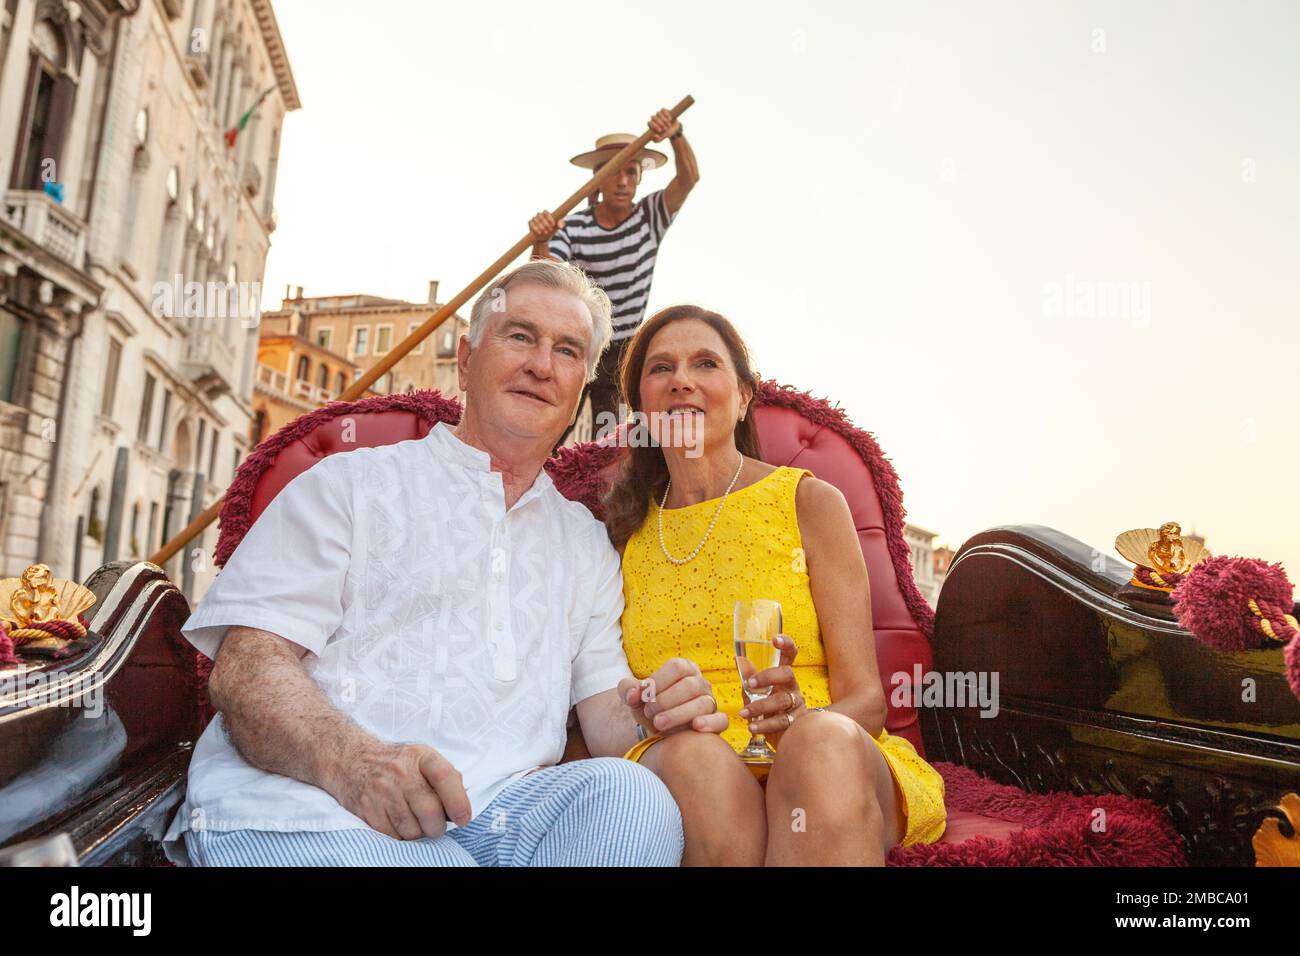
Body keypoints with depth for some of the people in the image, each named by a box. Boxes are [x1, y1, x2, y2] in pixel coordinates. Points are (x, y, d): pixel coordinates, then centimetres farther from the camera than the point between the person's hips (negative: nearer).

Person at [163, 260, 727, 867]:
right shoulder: (352, 484, 10)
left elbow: (603, 712, 16)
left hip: (499, 812, 4)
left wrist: (652, 719, -9)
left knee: (631, 794, -28)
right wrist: (351, 760, -23)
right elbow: (245, 664, -2)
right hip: (305, 802, -3)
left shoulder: (586, 541, 22)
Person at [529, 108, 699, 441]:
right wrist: (541, 243, -43)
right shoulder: (572, 228, -11)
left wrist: (676, 135, -39)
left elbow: (689, 177, -19)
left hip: (623, 355, 2)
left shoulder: (650, 217, -5)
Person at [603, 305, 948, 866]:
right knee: (696, 756, -33)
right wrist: (650, 712, -9)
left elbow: (865, 699, 0)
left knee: (825, 742, -36)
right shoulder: (628, 532, 13)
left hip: (839, 761, -1)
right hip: (679, 773, 2)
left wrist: (799, 719, -21)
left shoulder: (809, 502, 4)